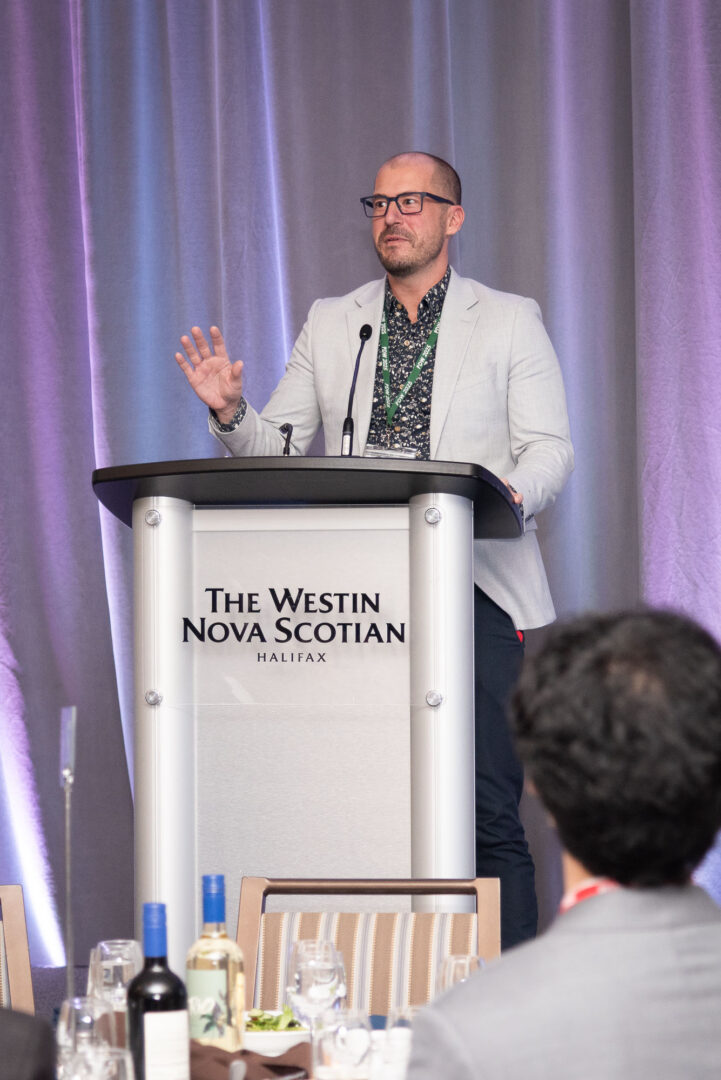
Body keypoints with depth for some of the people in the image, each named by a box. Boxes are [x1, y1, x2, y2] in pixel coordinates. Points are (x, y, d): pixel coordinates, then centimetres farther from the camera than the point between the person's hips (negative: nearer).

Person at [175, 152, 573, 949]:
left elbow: (549, 448, 2)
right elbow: (276, 447, 14)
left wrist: (509, 493, -19)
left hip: (476, 591, -3)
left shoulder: (510, 321, 9)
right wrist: (228, 411, -8)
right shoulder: (331, 323, 17)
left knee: (488, 813, -7)